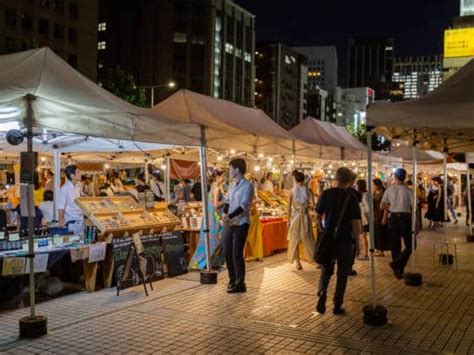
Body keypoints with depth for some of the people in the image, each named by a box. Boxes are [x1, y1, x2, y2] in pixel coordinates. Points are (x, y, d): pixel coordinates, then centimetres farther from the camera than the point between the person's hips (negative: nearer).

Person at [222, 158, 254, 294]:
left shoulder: (248, 185, -10)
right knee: (227, 253, 9)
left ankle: (240, 284, 5)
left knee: (237, 254, -6)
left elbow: (244, 205, -17)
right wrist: (224, 213, -6)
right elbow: (228, 201, 14)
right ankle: (232, 280, 25)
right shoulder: (232, 185, 13)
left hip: (241, 224, -7)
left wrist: (230, 216, -24)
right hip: (229, 223, 7)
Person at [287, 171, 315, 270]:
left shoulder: (292, 191, -7)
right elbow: (312, 205, -12)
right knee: (308, 239, 13)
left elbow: (289, 207, -5)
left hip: (295, 217, -1)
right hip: (305, 217, 1)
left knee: (295, 240, 9)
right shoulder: (308, 190, -5)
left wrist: (288, 220, 4)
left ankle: (298, 263, 9)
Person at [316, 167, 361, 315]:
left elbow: (319, 215, 5)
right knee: (342, 274, 11)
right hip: (345, 241, -3)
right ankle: (337, 306, 15)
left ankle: (322, 293, -6)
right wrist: (357, 235, 4)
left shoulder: (326, 194, -3)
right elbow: (356, 223, -15)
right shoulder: (351, 197, -13)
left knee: (326, 270, 18)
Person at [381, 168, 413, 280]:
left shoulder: (389, 190, 1)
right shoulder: (408, 191, -7)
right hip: (405, 217, -3)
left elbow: (382, 206, 1)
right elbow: (414, 206, -11)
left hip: (393, 218, 3)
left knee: (395, 245, 12)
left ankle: (397, 271, 16)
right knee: (409, 245, 7)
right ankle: (397, 263, -12)